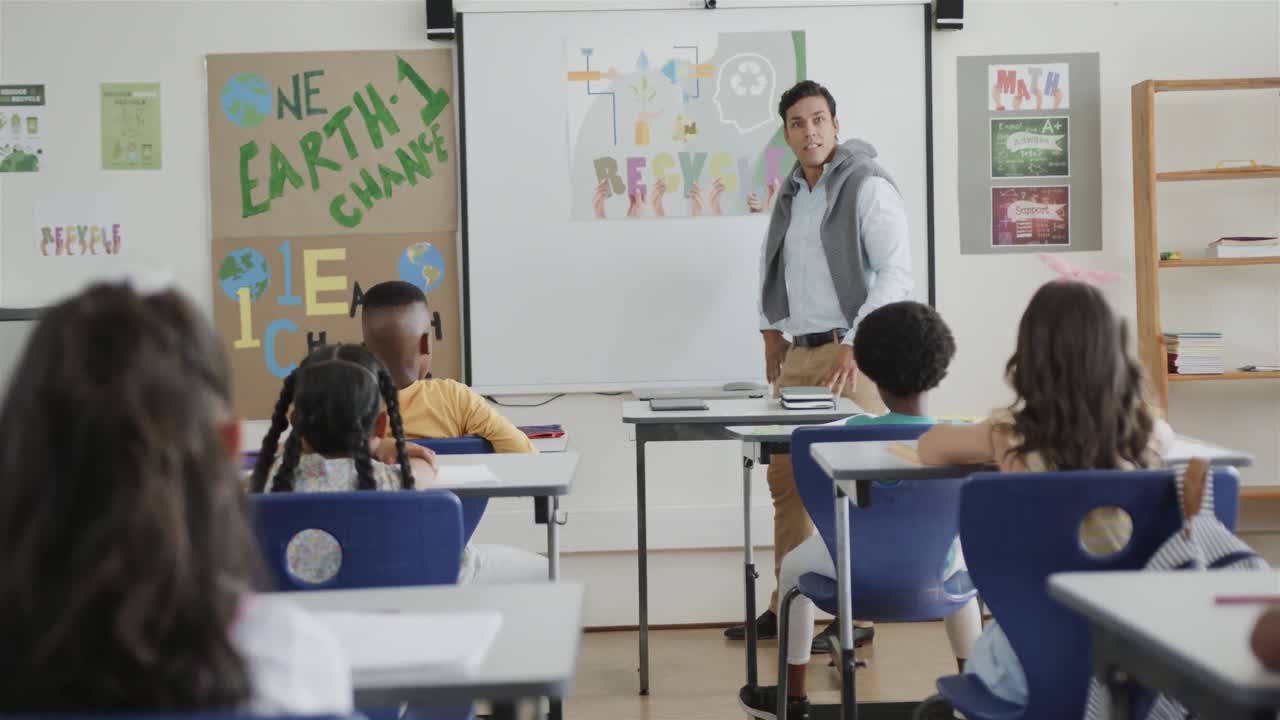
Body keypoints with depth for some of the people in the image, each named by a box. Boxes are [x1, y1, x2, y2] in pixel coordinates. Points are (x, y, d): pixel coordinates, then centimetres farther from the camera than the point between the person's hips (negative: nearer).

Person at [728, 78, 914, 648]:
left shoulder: (868, 187, -9)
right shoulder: (790, 194, 14)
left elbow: (896, 272, -15)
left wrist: (856, 346, -21)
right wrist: (772, 330, 16)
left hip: (851, 354, -7)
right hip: (798, 353, 8)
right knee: (786, 478, 11)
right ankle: (784, 604, 21)